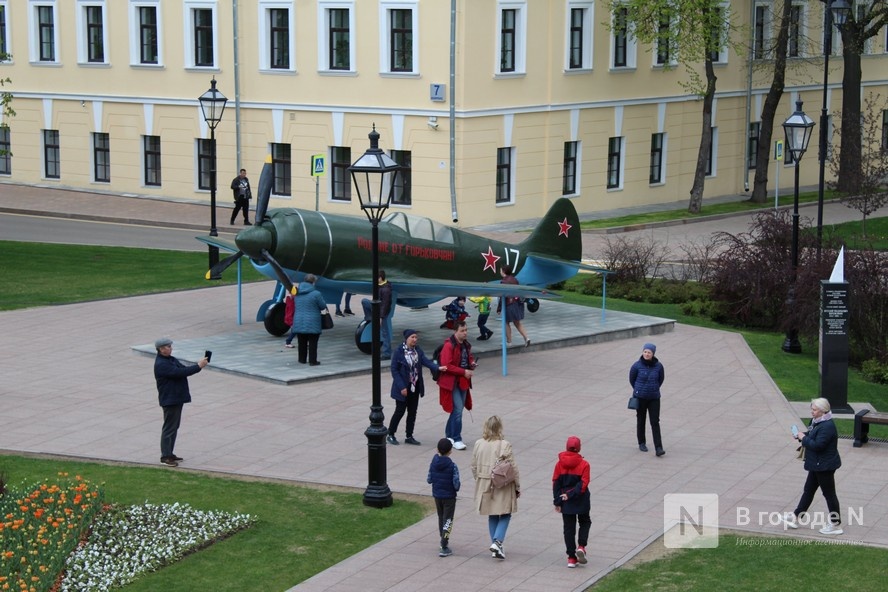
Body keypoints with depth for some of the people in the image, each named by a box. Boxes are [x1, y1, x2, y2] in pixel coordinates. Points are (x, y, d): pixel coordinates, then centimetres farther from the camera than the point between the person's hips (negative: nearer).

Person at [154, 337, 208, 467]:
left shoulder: (170, 360, 13)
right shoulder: (161, 364, -20)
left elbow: (183, 369, 11)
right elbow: (180, 372, -27)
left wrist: (199, 365, -6)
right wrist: (198, 366, -24)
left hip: (177, 398, 10)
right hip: (169, 399, -10)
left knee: (174, 427, 15)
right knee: (169, 428, -5)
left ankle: (169, 454, 23)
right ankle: (165, 456, 0)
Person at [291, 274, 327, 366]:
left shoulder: (297, 293, 5)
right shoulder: (316, 294, -15)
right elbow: (323, 306, -6)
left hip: (299, 323, 5)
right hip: (312, 323, -5)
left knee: (301, 342, 15)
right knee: (312, 342, 3)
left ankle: (302, 359, 22)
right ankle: (312, 361, 4)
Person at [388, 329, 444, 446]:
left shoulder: (418, 350, 1)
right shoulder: (399, 352, -15)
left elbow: (426, 361, -12)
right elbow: (394, 370, -14)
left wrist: (438, 367, -31)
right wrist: (401, 387, -19)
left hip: (415, 387, 6)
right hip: (404, 387, -6)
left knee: (412, 412, 11)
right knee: (400, 411, 2)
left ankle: (409, 436, 22)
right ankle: (390, 435, 18)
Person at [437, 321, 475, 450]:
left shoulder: (465, 344, 9)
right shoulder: (449, 346, -17)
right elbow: (446, 366, -22)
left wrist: (472, 363, 3)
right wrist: (464, 372, -22)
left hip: (463, 381, 8)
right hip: (452, 382, -8)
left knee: (457, 409, 14)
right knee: (458, 409, -11)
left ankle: (449, 435, 28)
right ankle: (456, 440, -4)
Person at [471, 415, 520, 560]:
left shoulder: (478, 445, -4)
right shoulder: (504, 445, -17)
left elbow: (474, 467, 5)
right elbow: (513, 468, -12)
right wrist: (517, 487, 0)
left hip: (484, 486, 4)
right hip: (503, 488, -4)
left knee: (492, 516, 17)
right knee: (505, 515, 8)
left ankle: (495, 546, 20)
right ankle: (497, 541, -10)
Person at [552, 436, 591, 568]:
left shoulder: (560, 464, -4)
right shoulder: (584, 464, -10)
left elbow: (556, 483, -3)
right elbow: (583, 484, -17)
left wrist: (557, 502, 1)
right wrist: (571, 494, -14)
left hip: (566, 503, 2)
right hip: (581, 502, -2)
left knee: (569, 528, 8)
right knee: (585, 522, 20)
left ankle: (571, 557, 7)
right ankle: (581, 546, -1)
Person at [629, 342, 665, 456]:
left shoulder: (658, 366, -7)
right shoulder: (637, 366, -11)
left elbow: (661, 379, 11)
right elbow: (632, 379, 6)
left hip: (654, 398, 0)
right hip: (640, 398, 0)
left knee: (655, 422, -5)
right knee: (641, 421, 12)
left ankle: (658, 448, -8)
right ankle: (642, 443, 30)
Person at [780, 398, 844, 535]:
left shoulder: (827, 426, -25)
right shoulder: (819, 422, 7)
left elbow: (818, 445, -30)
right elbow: (814, 436, 19)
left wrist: (804, 438, -17)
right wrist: (802, 435, 1)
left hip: (825, 466, -11)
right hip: (818, 465, 11)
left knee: (829, 493, 0)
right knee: (808, 490, 17)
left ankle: (836, 524, 11)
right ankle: (795, 517, 26)